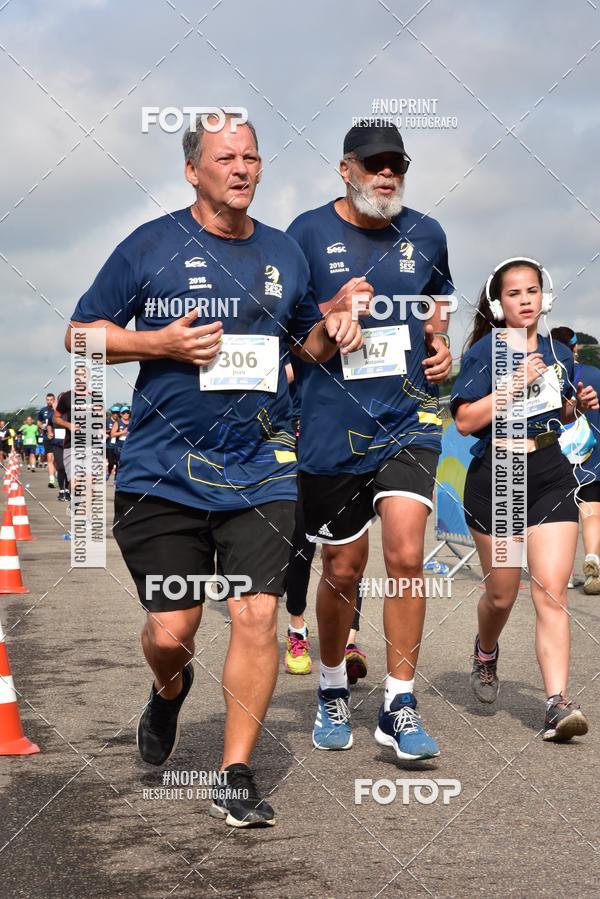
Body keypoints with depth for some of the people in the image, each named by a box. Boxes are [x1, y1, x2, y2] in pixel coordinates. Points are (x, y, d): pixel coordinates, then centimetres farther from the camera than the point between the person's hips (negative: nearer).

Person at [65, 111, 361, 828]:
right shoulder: (149, 246, 1)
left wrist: (331, 334, 3)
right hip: (162, 471, -2)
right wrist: (160, 343, -12)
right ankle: (170, 688, 39)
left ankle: (237, 776, 5)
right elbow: (82, 333, 3)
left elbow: (306, 342, 26)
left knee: (256, 617, -8)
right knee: (169, 630, 2)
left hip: (261, 472, 2)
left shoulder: (284, 254, 12)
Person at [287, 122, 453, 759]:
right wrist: (331, 312, -17)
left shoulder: (425, 235, 8)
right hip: (333, 425, -1)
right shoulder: (310, 233, -2)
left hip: (409, 416, 2)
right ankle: (332, 688, 33)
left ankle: (399, 706, -3)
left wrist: (441, 346, 5)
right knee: (343, 569, 8)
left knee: (405, 554, -14)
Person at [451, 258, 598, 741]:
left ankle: (558, 702, -14)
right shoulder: (485, 351, -6)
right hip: (496, 478, -2)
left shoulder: (559, 353, 9)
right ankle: (486, 652, 44)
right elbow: (465, 420, -16)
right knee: (502, 594, 10)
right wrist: (517, 383, -20)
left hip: (551, 478, 3)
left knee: (552, 592, -9)